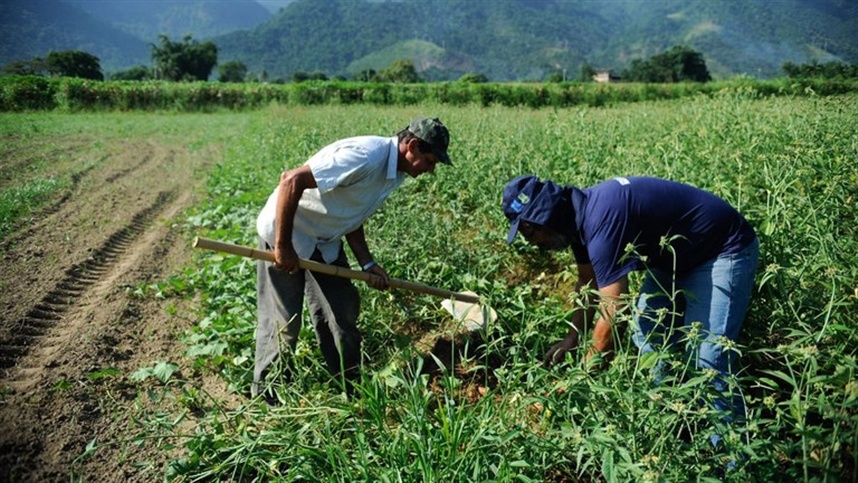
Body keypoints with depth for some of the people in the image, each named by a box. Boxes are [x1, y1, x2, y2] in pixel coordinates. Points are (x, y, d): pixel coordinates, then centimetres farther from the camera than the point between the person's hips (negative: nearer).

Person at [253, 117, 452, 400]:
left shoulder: (395, 172, 0)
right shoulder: (366, 156, -30)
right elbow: (291, 180, -32)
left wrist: (367, 263, -1)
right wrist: (282, 246, -27)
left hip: (325, 241, 9)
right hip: (285, 233, -8)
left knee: (343, 313, 10)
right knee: (283, 322, 0)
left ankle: (350, 387, 25)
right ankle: (267, 397, 21)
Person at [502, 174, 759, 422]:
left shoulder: (602, 220, -34)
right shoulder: (580, 213, -5)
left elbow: (611, 315, -33)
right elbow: (588, 282, 10)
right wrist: (572, 338, 4)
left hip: (724, 250, -9)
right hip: (678, 255, 10)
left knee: (707, 360, -16)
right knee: (647, 336, 9)